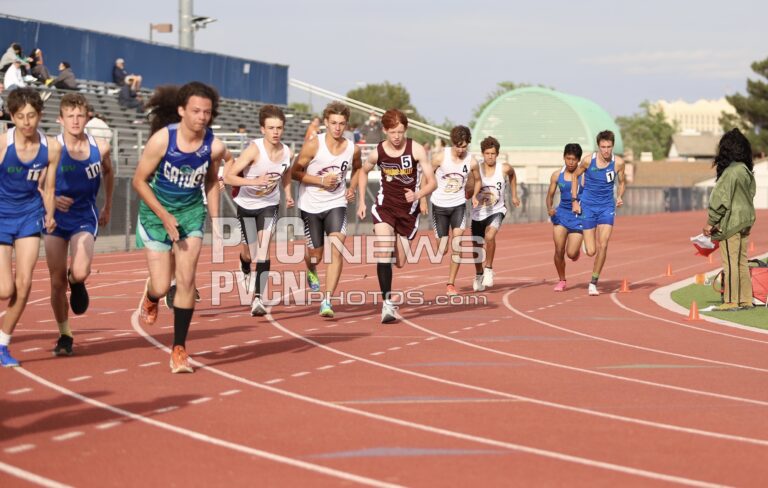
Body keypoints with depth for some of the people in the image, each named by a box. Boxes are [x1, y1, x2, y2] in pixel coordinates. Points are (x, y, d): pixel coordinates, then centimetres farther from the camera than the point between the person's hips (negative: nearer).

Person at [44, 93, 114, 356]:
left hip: (85, 218, 0)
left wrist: (108, 207, 22)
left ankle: (77, 283, 16)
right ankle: (65, 335, 21)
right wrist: (52, 199, -27)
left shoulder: (100, 148, -5)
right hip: (56, 217, 0)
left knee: (80, 273, -23)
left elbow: (108, 172, 16)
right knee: (57, 281, 2)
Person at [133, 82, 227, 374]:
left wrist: (215, 221, 3)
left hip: (191, 213, 2)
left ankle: (179, 349, 3)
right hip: (157, 212, -2)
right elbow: (139, 181, -13)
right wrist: (164, 216, -20)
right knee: (162, 286, -3)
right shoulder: (162, 140, -22)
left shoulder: (214, 147, -13)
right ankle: (151, 297, 37)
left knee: (186, 281, -8)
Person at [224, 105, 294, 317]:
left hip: (269, 205, 2)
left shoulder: (286, 152, -10)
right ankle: (245, 265, 42)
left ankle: (258, 299, -15)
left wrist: (288, 194, 2)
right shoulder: (254, 149, -24)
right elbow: (228, 176, -25)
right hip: (246, 205, -2)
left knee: (264, 249, -13)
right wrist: (255, 181, -36)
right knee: (251, 253, 4)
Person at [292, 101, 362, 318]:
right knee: (316, 255, 9)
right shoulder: (313, 146, -15)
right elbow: (295, 172, -9)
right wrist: (321, 180, -20)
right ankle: (311, 271, 49)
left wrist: (352, 188, 3)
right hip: (311, 205, -1)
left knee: (336, 250, -19)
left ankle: (327, 301, -18)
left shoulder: (353, 149, -4)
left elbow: (357, 168, 19)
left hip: (336, 204, 1)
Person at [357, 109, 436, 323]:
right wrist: (361, 202, 8)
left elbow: (432, 182, -13)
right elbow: (363, 172, 13)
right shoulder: (377, 152, -9)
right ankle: (387, 303, -21)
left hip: (409, 210, 1)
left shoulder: (416, 150, -14)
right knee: (384, 253, -22)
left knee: (400, 262, 11)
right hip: (385, 207, 0)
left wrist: (417, 195, -33)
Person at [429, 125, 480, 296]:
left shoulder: (472, 162, -7)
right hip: (439, 205, -1)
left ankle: (451, 284, -8)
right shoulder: (440, 158, -12)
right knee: (442, 250, -1)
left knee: (457, 241, -18)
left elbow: (477, 180, 12)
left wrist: (474, 195, -4)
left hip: (459, 205, 1)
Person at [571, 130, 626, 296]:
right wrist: (575, 200, 3)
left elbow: (621, 183, 10)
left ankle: (593, 282, -1)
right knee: (591, 251, -4)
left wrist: (620, 197, -10)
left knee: (602, 245, -14)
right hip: (588, 207, -1)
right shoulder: (588, 160, -10)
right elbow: (575, 175, 7)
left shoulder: (618, 163, -7)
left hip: (607, 207, 1)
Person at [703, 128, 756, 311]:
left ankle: (731, 301, -1)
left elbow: (720, 199, -17)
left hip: (730, 223, -9)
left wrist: (710, 222, -9)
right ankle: (746, 300, 17)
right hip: (746, 221, 9)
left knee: (730, 262, -4)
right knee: (742, 262, 13)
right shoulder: (746, 171, 9)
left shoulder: (730, 171, -17)